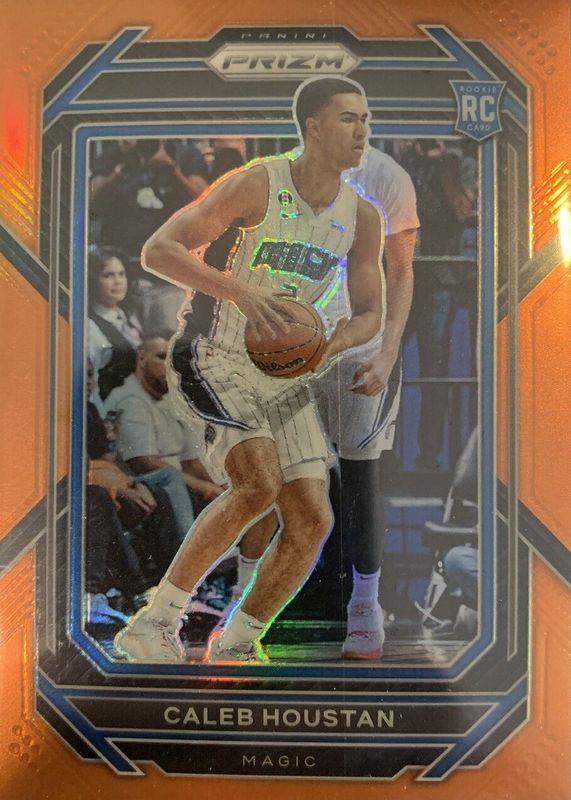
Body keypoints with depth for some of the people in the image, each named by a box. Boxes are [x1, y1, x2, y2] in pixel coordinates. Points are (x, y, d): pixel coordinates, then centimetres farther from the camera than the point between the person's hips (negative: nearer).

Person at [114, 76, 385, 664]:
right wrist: (238, 289, -34)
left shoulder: (362, 217, 3)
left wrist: (336, 341, -15)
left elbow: (370, 313, 8)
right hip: (214, 362, -6)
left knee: (312, 520, -3)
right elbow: (156, 251, -19)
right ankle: (154, 623, -8)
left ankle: (235, 645, 18)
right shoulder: (257, 185, -14)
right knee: (260, 481, -27)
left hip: (283, 376, 6)